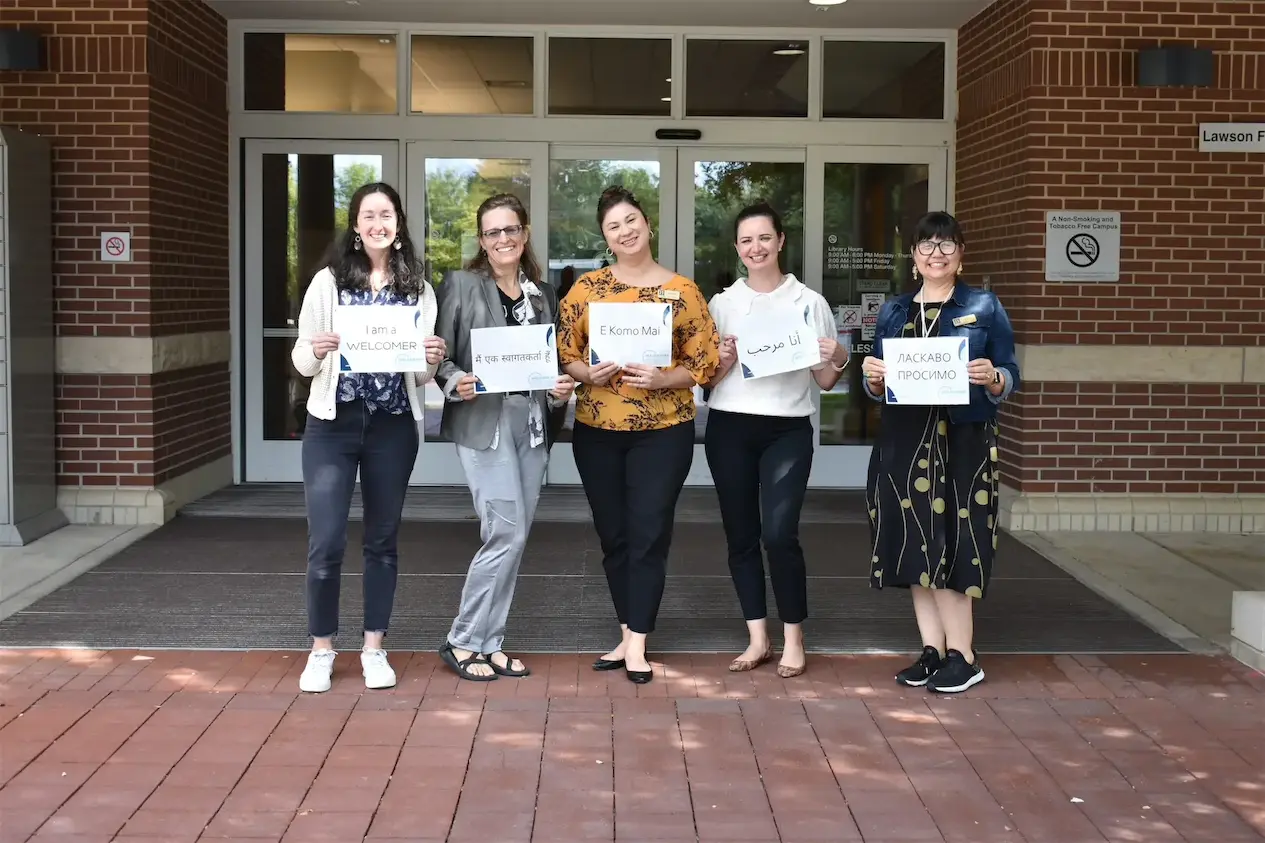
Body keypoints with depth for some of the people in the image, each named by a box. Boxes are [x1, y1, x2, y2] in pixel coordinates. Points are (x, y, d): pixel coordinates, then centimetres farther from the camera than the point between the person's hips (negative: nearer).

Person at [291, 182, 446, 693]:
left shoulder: (419, 290, 6)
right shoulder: (328, 282, 0)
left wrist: (432, 360, -13)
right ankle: (321, 650, 13)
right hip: (333, 423, -2)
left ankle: (374, 649, 21)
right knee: (326, 541, -4)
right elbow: (301, 362, 0)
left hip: (393, 427, 2)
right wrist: (316, 351, -22)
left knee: (382, 540, 10)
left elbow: (421, 375, 9)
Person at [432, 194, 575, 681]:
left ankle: (488, 644, 16)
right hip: (483, 424, -6)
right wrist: (456, 381, -21)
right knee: (507, 533, -12)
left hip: (532, 426, 6)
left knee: (514, 538, 6)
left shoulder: (543, 295, 15)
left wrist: (560, 391, 1)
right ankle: (462, 642, 2)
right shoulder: (461, 285, 0)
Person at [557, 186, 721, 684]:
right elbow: (564, 354, 5)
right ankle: (629, 635, 21)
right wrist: (588, 373, -15)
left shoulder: (681, 290, -1)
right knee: (614, 536, 9)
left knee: (649, 535, -3)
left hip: (663, 431, -2)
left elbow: (705, 362, -1)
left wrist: (662, 379, -17)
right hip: (597, 431, 3)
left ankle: (636, 644, 3)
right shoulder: (587, 287, 4)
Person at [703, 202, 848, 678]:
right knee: (741, 536, 6)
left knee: (779, 534, -12)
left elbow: (826, 383, 6)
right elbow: (705, 378, 9)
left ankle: (794, 640, 3)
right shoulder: (721, 303, 7)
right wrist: (724, 360, -10)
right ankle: (757, 639, 17)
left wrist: (839, 361, -14)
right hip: (729, 428, 2)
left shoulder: (809, 303, 3)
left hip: (788, 430, -2)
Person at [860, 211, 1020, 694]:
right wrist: (872, 377, -8)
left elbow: (1010, 379, 0)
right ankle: (933, 649, 14)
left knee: (952, 544, -6)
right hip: (905, 440, 4)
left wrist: (991, 378, -21)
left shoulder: (985, 308, 3)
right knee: (915, 544, 5)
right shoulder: (893, 312, 12)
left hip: (964, 441, -4)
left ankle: (962, 657, 4)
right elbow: (878, 391, 13)